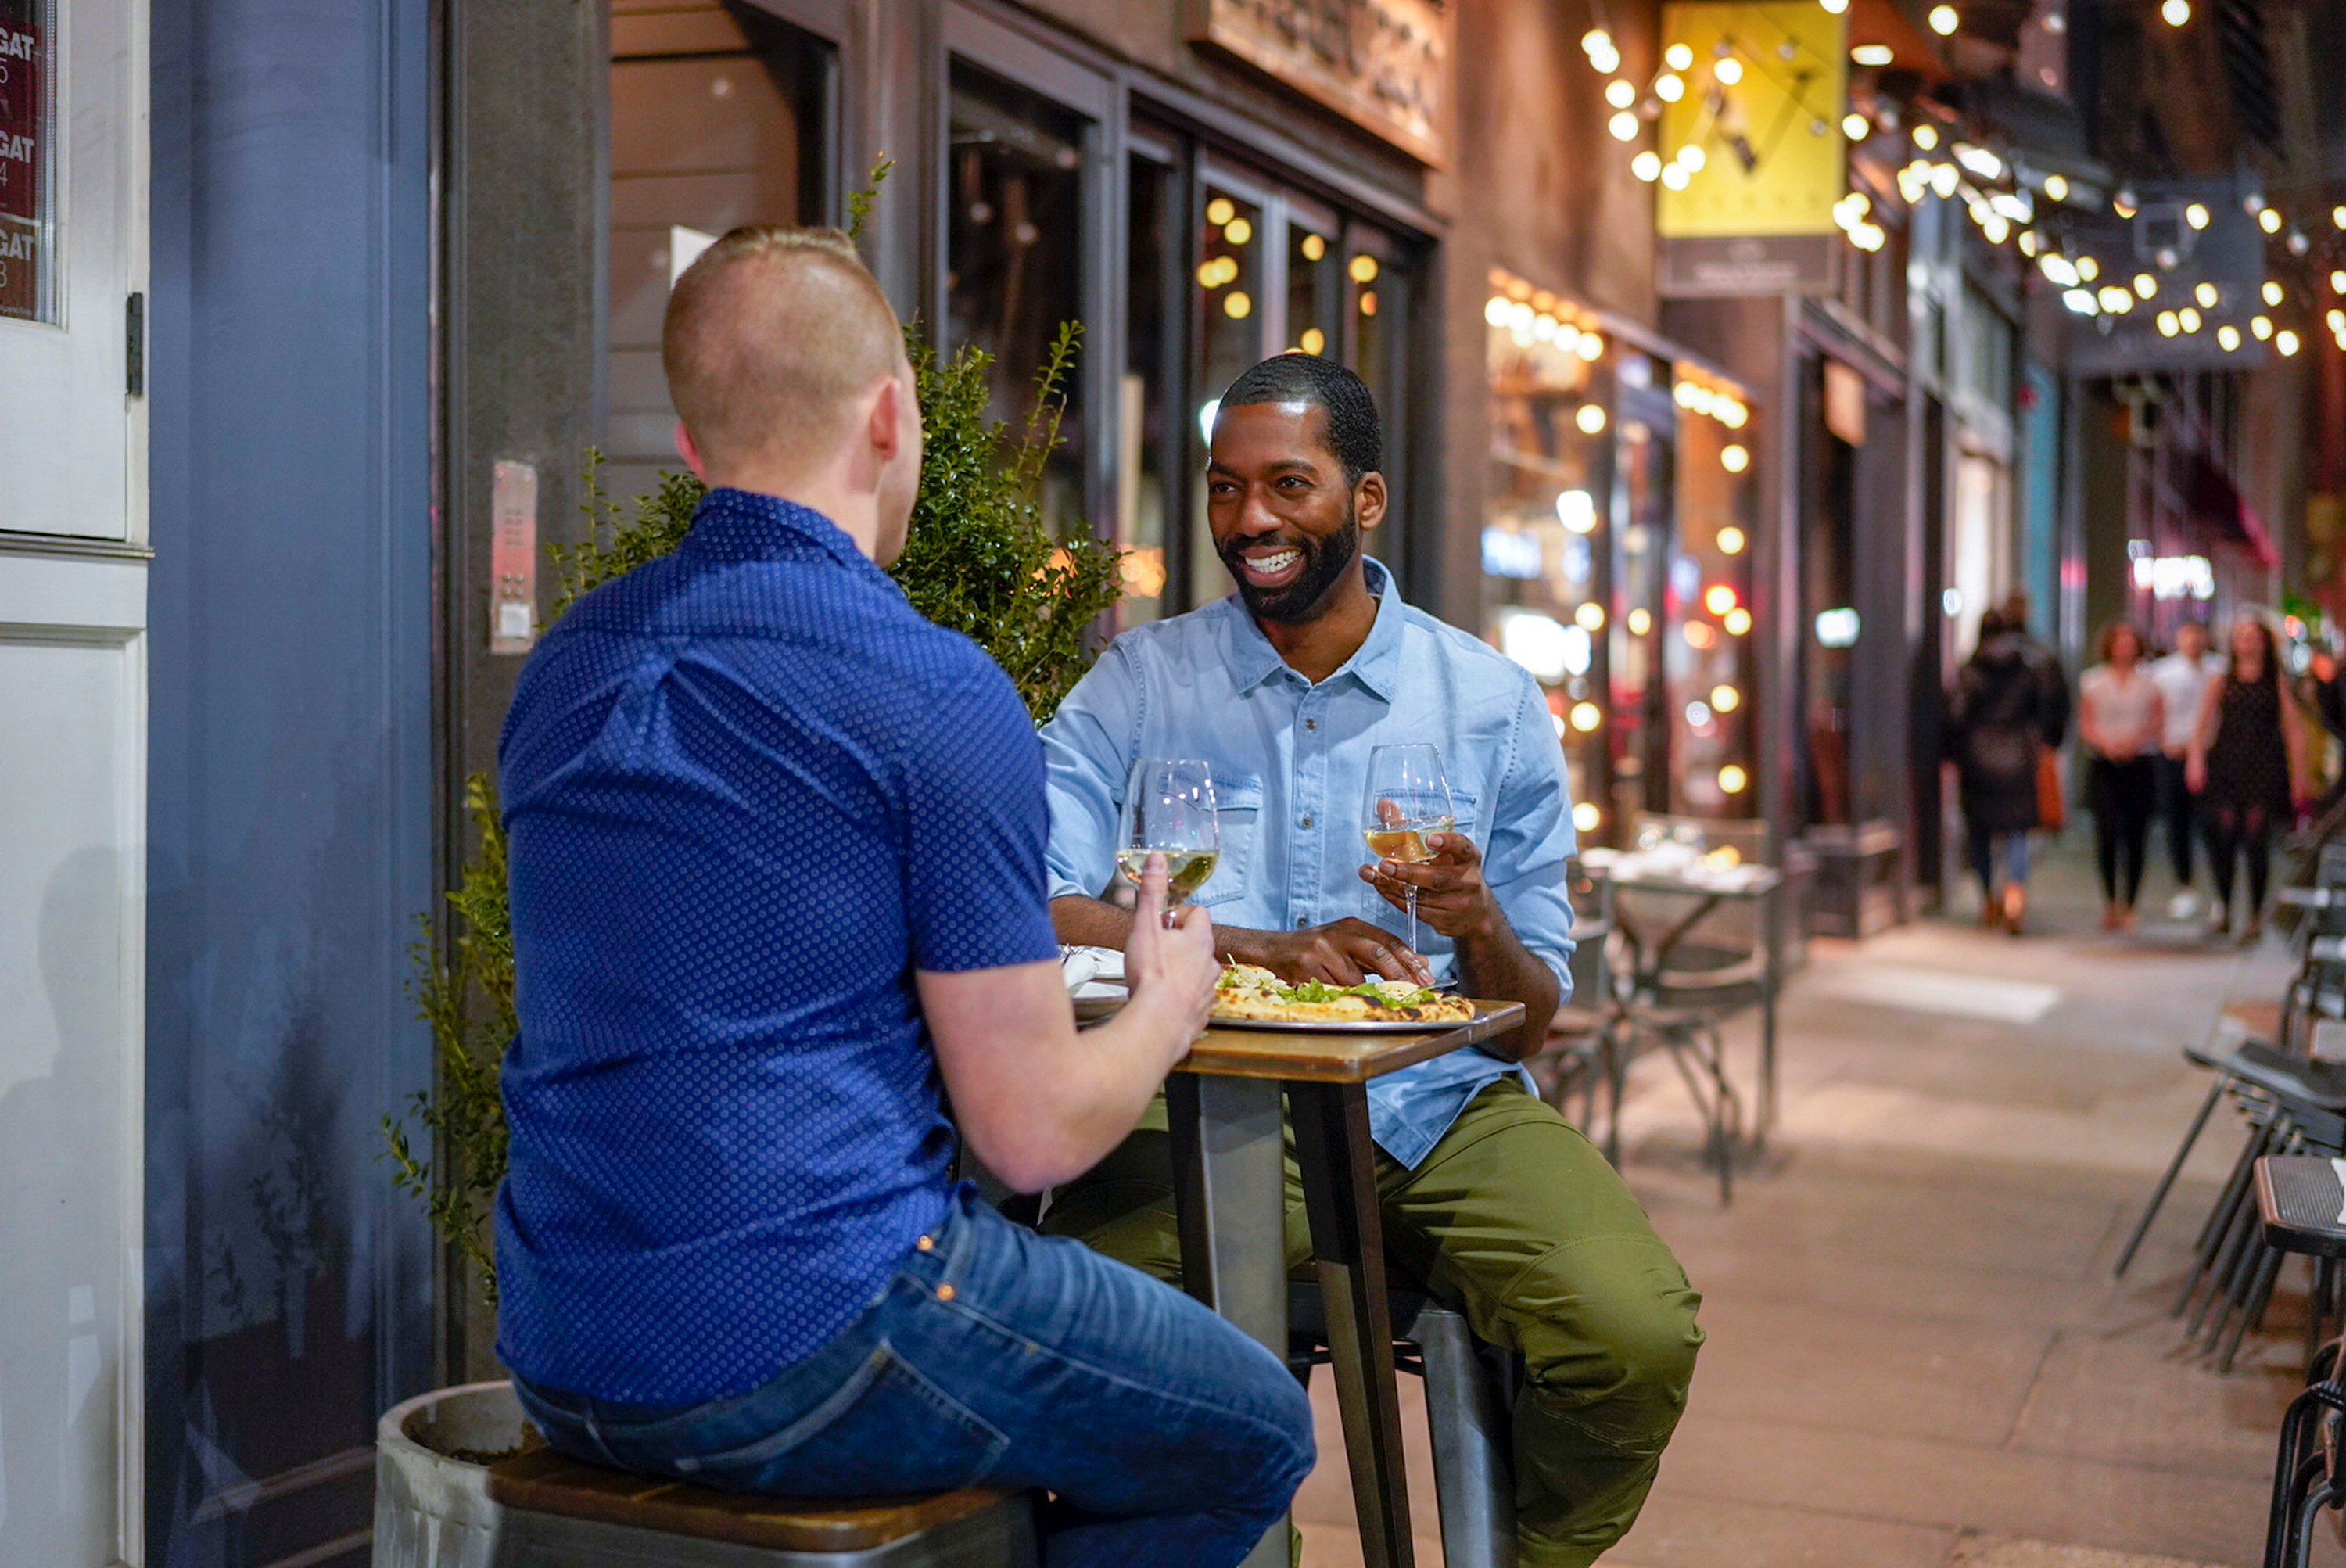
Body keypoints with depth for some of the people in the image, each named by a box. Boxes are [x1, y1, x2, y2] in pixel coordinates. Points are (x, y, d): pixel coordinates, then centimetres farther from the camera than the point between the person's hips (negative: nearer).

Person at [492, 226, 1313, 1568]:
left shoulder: (568, 661, 8)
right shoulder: (942, 694, -14)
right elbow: (1036, 1134, -12)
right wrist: (1171, 1003, 9)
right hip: (797, 1354, -8)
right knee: (1254, 1434, 11)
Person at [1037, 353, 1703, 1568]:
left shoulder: (1492, 706, 10)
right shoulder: (1137, 684, 9)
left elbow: (1533, 1022, 11)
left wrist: (1480, 929, -13)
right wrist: (1260, 949, -17)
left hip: (1443, 1104, 2)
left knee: (1637, 1338, -24)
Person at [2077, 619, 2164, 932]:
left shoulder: (2149, 682, 9)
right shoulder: (2092, 681, 7)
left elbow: (2159, 723, 8)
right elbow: (2085, 726, 6)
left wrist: (2136, 736, -11)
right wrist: (2106, 741, -13)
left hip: (2139, 764, 1)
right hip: (2104, 765, -1)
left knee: (2136, 837, -2)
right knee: (2108, 831, -14)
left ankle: (2128, 906, 9)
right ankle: (2110, 901, 3)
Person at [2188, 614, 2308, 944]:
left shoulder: (2277, 683, 7)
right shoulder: (2221, 682, 11)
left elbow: (2293, 734, 6)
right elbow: (2202, 726, 9)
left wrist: (2298, 780, 1)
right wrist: (2195, 759, -8)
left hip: (2264, 771, -2)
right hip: (2224, 768, 2)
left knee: (2256, 841, -8)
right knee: (2221, 839, -4)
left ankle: (2255, 916, 2)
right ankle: (2223, 912, 10)